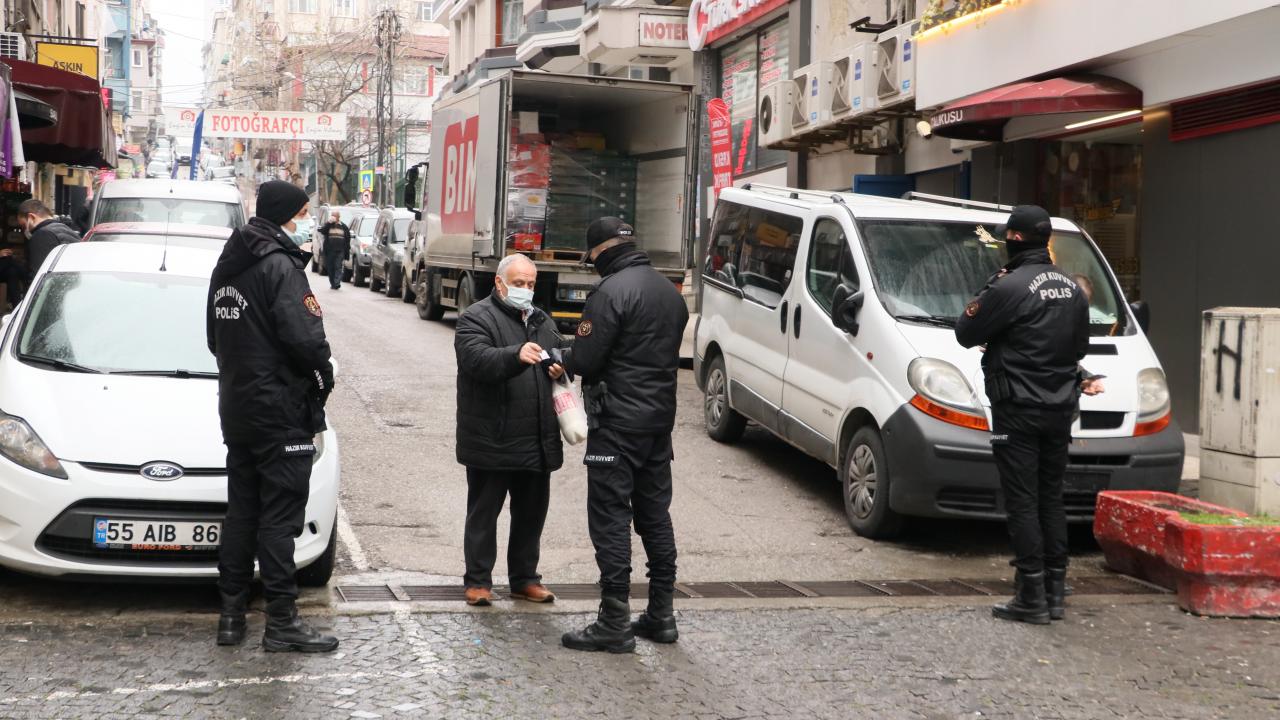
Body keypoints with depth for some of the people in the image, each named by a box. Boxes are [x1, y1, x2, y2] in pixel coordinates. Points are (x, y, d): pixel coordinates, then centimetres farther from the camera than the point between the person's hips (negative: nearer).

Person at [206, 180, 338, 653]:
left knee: (241, 509, 13)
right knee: (280, 516, -5)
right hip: (282, 409, -9)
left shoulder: (227, 266, 14)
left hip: (236, 407, 9)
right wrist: (323, 378, -6)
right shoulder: (280, 264, -15)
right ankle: (282, 622, -1)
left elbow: (215, 337, 18)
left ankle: (231, 614, 17)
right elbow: (301, 336, -23)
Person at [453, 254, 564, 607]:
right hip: (491, 441, -6)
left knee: (531, 512, 13)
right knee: (484, 513, 4)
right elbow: (477, 359, -23)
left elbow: (562, 355, 26)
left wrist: (560, 367, 1)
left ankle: (524, 578, 25)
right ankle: (478, 580, 12)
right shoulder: (476, 318, -6)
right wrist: (516, 354, -41)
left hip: (537, 441, 7)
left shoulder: (542, 321, 18)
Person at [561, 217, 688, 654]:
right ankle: (661, 614, 20)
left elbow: (585, 359, -18)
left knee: (610, 517, -4)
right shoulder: (670, 291, 13)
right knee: (655, 514, 14)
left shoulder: (612, 291, -15)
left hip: (618, 421, -8)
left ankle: (615, 623, -3)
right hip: (660, 417, 9)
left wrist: (563, 363, 5)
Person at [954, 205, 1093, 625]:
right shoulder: (1071, 288, 10)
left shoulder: (1010, 287, -16)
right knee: (1051, 499, 14)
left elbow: (966, 333, -8)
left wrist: (987, 292, 4)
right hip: (1061, 409, 7)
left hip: (1018, 411, -7)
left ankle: (1032, 599, -2)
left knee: (1022, 503, -3)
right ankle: (1054, 592, 18)